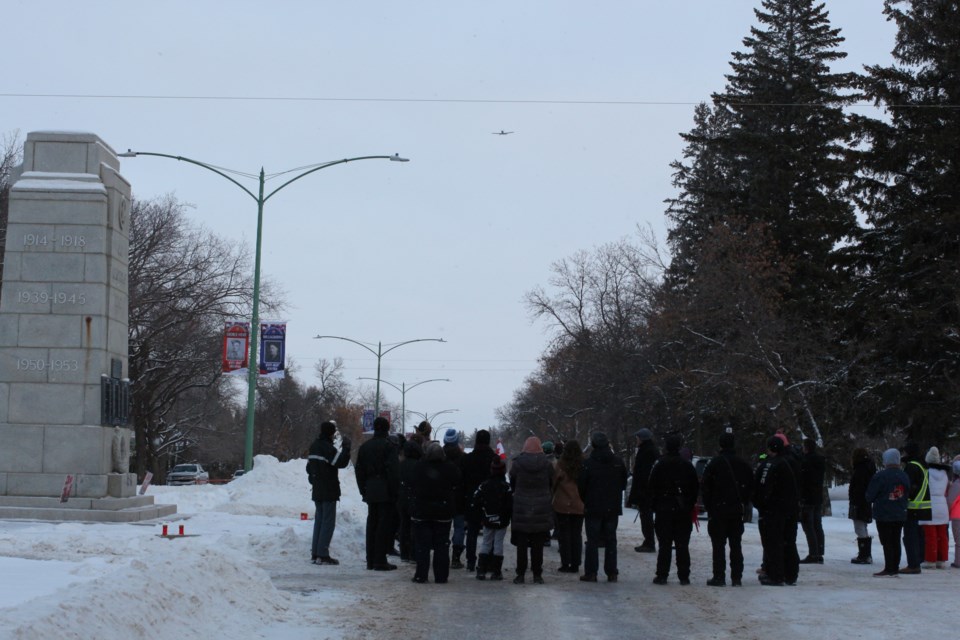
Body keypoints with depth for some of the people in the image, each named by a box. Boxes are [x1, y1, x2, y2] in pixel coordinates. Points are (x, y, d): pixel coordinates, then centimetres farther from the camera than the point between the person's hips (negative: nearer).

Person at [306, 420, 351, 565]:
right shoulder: (328, 448, -16)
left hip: (317, 491, 9)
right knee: (328, 521, -6)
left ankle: (315, 553, 13)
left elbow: (309, 467, 20)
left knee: (319, 520, 13)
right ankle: (323, 554, -9)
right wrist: (346, 447, -15)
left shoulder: (314, 446, 13)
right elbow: (341, 462, -23)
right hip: (329, 491, -9)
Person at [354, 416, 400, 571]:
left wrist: (363, 490, 17)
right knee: (384, 525, -4)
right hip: (385, 493, -7)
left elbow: (359, 471, 14)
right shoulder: (388, 446, -10)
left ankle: (370, 560, 15)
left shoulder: (364, 447, 12)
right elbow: (393, 471, -15)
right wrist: (395, 491, -10)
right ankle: (380, 561, -6)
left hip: (370, 492, 7)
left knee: (371, 524, 12)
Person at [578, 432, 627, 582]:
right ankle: (611, 573, 9)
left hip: (593, 508, -3)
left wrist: (585, 501, 10)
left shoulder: (588, 463, -12)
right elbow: (623, 484, 10)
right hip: (613, 508, 3)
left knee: (592, 541, 3)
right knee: (611, 540, 10)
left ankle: (591, 572, 0)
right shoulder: (618, 463, 1)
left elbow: (581, 486, -7)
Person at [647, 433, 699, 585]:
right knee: (682, 545, 5)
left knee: (664, 545, 1)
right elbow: (695, 487, 5)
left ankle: (662, 575, -1)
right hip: (683, 510, 2)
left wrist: (655, 504, 6)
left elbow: (651, 487, -3)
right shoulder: (688, 466, 1)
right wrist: (691, 504, 13)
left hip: (664, 510, -2)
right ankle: (684, 576, 4)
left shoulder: (659, 466, -5)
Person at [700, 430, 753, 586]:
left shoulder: (714, 463, -10)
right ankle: (736, 578, 8)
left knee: (719, 545, 0)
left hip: (718, 510, -4)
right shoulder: (742, 463, 4)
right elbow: (750, 485, 10)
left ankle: (719, 577, -2)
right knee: (736, 544, 8)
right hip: (737, 509, 4)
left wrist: (708, 506, 3)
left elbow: (705, 486, -8)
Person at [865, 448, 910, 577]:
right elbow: (908, 493, 12)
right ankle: (895, 567, 14)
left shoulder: (880, 476, -15)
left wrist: (872, 503, 10)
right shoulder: (904, 476, 5)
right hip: (900, 514, 6)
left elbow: (870, 495, -10)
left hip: (883, 514, -6)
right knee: (896, 541, 11)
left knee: (886, 541, -3)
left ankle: (889, 568, -4)